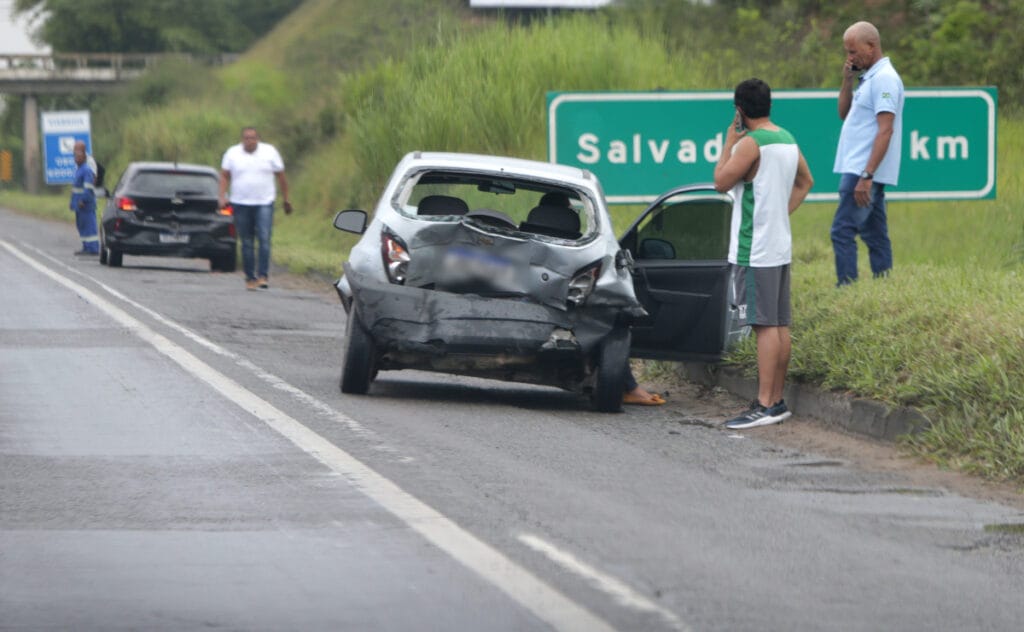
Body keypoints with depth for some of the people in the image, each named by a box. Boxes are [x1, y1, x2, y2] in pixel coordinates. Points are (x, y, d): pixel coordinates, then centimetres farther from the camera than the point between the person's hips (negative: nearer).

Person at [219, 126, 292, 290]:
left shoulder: (270, 152, 3)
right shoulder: (232, 153, 5)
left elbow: (281, 176, 8)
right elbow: (224, 176, 7)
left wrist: (286, 200, 9)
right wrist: (223, 196, -7)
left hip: (264, 203, -1)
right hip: (241, 204, 1)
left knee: (264, 239, -15)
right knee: (247, 243, 4)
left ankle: (263, 276, -17)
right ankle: (250, 278, 11)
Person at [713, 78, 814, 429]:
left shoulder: (750, 143, -16)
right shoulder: (788, 141, 12)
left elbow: (721, 182, -11)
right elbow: (805, 182, 25)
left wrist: (729, 142, -2)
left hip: (754, 251, -9)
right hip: (780, 245, 9)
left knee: (765, 325, -10)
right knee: (779, 324, 10)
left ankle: (765, 406, -11)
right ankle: (777, 401, 15)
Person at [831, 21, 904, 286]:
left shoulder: (884, 79, -13)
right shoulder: (868, 78, 17)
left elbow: (885, 130, -20)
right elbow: (844, 114, 24)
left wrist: (866, 175, -25)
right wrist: (847, 81, 8)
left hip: (864, 171, -10)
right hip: (861, 171, 10)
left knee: (842, 231, -13)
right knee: (874, 235, 9)